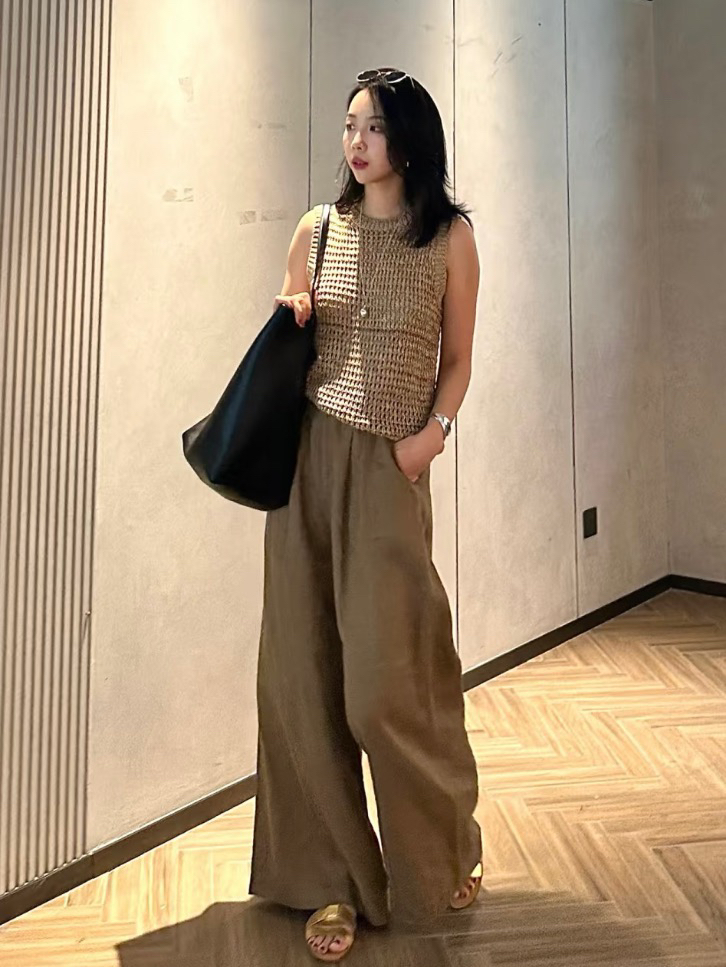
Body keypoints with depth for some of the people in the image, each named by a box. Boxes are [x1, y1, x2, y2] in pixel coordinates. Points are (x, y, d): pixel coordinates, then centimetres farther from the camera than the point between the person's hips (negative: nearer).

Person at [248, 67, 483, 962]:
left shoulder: (449, 236, 6)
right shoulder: (317, 229, 12)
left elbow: (457, 358, 8)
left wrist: (431, 433, -8)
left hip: (390, 464, -2)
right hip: (308, 453, 3)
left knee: (386, 677, -2)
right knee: (304, 668, 1)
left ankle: (438, 856, 27)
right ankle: (333, 879, 18)